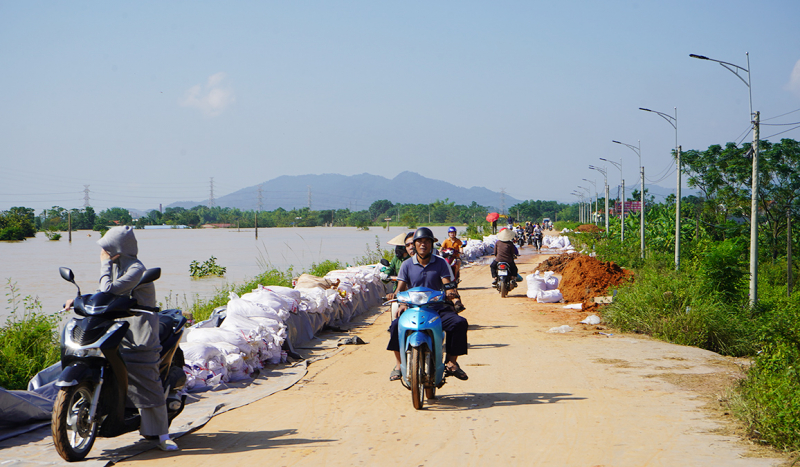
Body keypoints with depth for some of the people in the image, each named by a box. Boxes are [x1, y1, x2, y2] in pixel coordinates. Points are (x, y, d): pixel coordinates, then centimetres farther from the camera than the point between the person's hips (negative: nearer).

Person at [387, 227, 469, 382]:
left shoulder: (441, 263, 8)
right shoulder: (407, 265, 9)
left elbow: (447, 284, -3)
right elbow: (401, 288, 3)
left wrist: (450, 291, -28)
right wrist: (401, 302, -18)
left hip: (438, 307, 0)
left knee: (459, 323, -27)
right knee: (396, 325, -30)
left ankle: (451, 362, -13)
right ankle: (398, 364, -15)